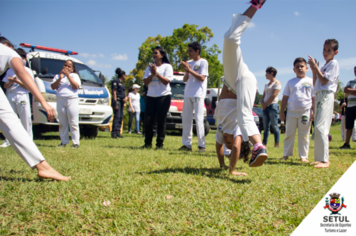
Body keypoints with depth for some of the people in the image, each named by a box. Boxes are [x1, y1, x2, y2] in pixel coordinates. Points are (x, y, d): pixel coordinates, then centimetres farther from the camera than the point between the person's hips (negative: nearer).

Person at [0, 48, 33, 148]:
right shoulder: (10, 70, 17)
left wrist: (17, 81, -12)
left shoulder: (28, 71, 6)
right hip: (10, 96, 4)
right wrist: (11, 82, -8)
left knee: (26, 119, -6)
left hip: (22, 96, -4)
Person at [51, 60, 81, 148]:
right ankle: (64, 142, 9)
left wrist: (68, 76, -9)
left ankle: (76, 142, -5)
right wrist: (60, 78, -7)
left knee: (73, 123, -6)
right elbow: (53, 87, 5)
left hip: (72, 100, -3)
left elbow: (76, 86, -6)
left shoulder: (74, 76, 12)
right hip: (60, 100, 3)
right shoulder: (57, 76, 18)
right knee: (62, 123, 3)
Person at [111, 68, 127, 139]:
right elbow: (114, 92, -12)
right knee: (117, 116, -13)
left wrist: (125, 97, 1)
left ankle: (118, 132, 10)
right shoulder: (115, 81, -5)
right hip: (117, 100, -9)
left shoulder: (122, 83, 20)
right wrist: (115, 102, -19)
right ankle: (114, 133, -13)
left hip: (122, 101, 9)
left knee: (121, 117, 6)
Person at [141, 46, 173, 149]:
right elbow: (145, 82, 6)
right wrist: (152, 74, -10)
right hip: (151, 96, 4)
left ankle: (160, 143, 3)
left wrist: (156, 73, -15)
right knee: (148, 121, -1)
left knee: (161, 121, -3)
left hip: (164, 96, -4)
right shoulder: (150, 67, 15)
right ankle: (148, 143, 7)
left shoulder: (167, 66, 1)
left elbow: (166, 81, -11)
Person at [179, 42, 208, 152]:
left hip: (198, 94, -6)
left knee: (199, 119, -10)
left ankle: (202, 145, -8)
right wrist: (187, 72, -4)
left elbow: (202, 78, -10)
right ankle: (187, 144, 7)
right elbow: (185, 79, 16)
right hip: (187, 94, 6)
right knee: (186, 119, 3)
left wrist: (190, 70, -11)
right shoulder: (189, 63, 17)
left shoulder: (203, 62, 0)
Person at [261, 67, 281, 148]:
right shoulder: (267, 84, 22)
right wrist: (262, 103, 0)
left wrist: (265, 104, -9)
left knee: (274, 126, -8)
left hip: (273, 105, -8)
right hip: (265, 107, 8)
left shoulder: (277, 83, -3)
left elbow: (274, 95, -12)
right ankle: (264, 143, 5)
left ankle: (277, 143, -7)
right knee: (265, 126, 5)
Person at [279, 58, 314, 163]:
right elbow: (285, 98, 9)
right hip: (291, 112, 2)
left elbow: (314, 98, 5)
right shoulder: (290, 82, 9)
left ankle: (303, 156, 10)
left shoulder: (311, 81, 5)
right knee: (289, 134, 5)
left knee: (304, 135, 3)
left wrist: (314, 112, -2)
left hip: (305, 112, -2)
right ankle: (286, 154, 13)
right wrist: (281, 112, 5)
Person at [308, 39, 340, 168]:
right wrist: (313, 70, 10)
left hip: (326, 96, -9)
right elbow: (315, 83, 20)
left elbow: (324, 81, -12)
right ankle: (319, 158, 13)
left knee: (320, 127, -19)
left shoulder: (334, 63, -2)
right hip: (318, 96, 9)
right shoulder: (323, 66, 23)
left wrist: (315, 67, -8)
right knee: (318, 129, 8)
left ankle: (325, 160, -20)